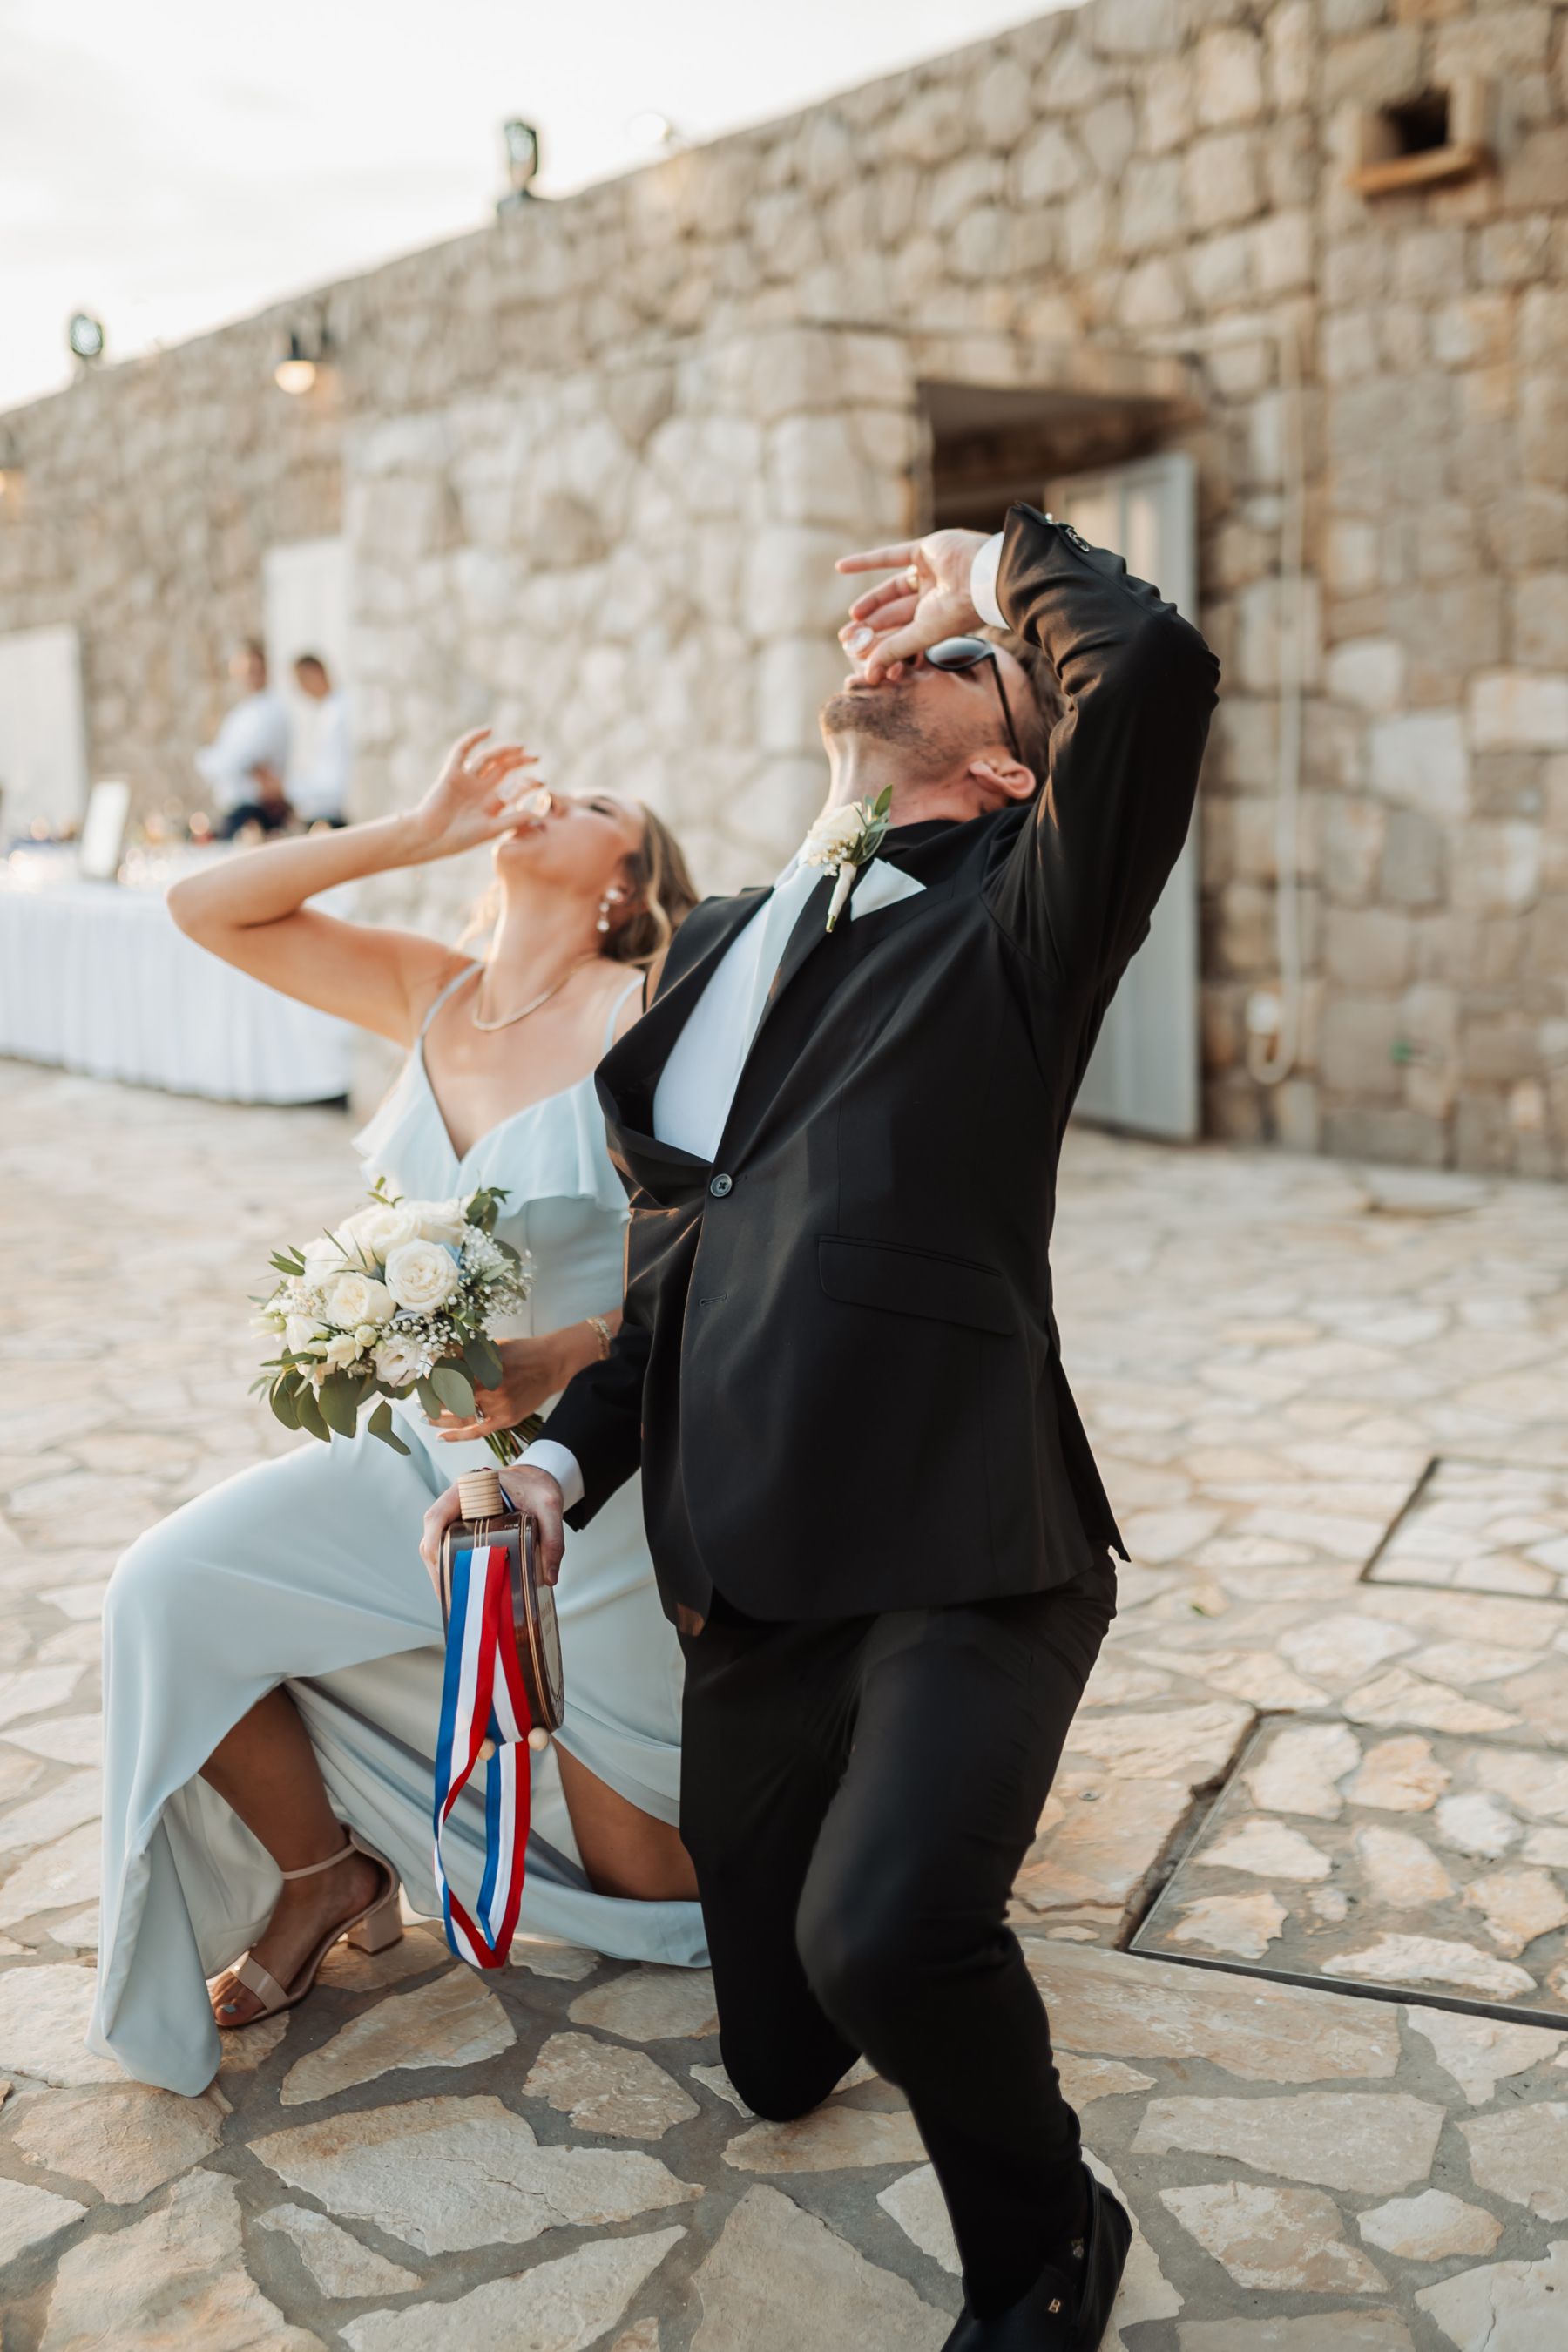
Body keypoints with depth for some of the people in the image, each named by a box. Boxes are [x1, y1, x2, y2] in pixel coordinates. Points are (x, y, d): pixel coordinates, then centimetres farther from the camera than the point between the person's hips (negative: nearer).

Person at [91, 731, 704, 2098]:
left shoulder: (649, 1012, -15)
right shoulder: (429, 994, 2)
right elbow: (207, 909, -1)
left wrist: (566, 1356, -30)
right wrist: (417, 833, -6)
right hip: (427, 1449, 5)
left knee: (652, 1895, 4)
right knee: (173, 1592, -12)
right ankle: (321, 1871, 13)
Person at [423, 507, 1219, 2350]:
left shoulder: (1012, 917, -2)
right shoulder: (716, 946, 17)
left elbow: (1154, 671, -21)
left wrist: (1006, 566, 0)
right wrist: (566, 1459, 7)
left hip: (962, 1564, -6)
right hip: (746, 1594, 6)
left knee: (886, 1935, -32)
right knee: (778, 2063, 17)